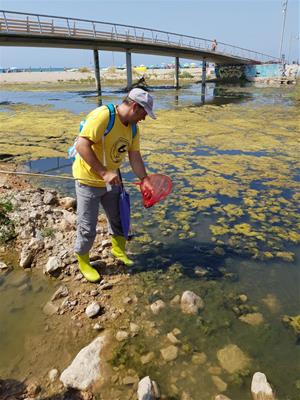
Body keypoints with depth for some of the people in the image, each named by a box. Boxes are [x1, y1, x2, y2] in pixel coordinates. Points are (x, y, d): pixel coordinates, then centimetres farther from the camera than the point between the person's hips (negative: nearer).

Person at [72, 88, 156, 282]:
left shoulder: (133, 127, 0)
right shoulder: (102, 116, -26)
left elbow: (135, 156, 4)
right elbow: (82, 145, -32)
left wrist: (145, 180, -5)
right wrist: (104, 173, -34)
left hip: (111, 179, 7)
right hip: (89, 180, -7)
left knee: (119, 217, 19)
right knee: (87, 228, 4)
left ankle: (119, 250, 44)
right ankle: (83, 262, 29)